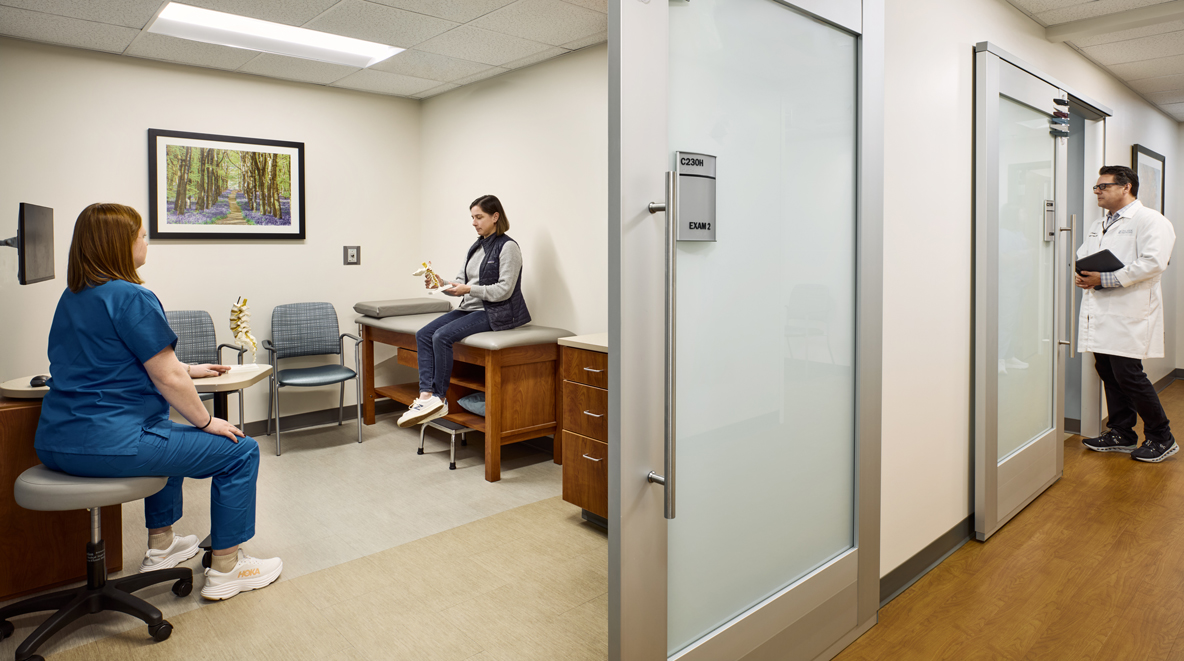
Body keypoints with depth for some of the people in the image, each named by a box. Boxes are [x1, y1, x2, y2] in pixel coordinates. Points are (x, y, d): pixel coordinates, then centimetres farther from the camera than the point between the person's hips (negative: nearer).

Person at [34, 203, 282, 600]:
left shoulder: (72, 297, 14)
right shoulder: (131, 298, -16)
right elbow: (168, 379, -16)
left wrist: (187, 370, 26)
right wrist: (207, 422, -4)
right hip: (107, 444, -11)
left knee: (171, 435, 35)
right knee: (240, 451, -2)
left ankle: (160, 546, 40)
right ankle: (225, 569, 6)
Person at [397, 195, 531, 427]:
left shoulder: (507, 247, -9)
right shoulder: (475, 247, 17)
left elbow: (504, 290, -17)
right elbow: (461, 283, 16)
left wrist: (469, 289, -22)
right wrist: (441, 284, -4)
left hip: (495, 314, -9)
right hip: (470, 308, 9)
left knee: (442, 336, -26)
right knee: (423, 335, -10)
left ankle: (439, 398, -12)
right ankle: (426, 395, -18)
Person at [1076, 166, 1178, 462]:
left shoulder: (1150, 221, -5)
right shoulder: (1098, 226, 21)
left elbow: (1152, 263, -18)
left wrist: (1105, 279, -19)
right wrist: (1083, 275, 0)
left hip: (1129, 313, -8)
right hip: (1101, 315, 8)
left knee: (1129, 375, -7)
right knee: (1109, 374, 10)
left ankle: (1161, 438, 10)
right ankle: (1121, 434, 21)